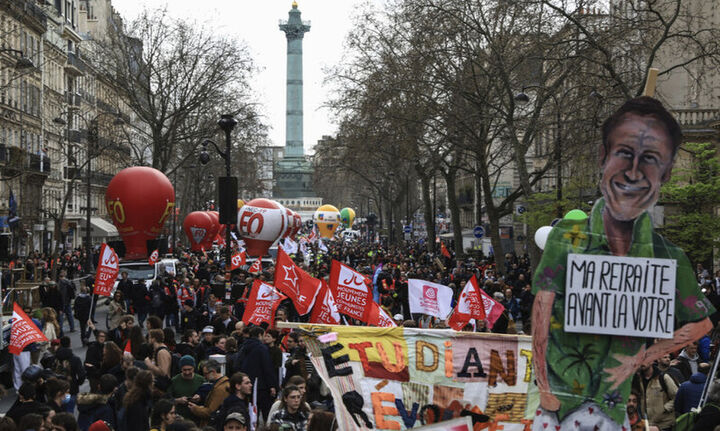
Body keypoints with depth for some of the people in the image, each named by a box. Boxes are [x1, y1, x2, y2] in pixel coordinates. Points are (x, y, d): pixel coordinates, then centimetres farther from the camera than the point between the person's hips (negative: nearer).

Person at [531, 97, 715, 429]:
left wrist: (640, 359, -1)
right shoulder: (566, 237, -10)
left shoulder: (668, 259, -7)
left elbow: (700, 324, 7)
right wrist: (547, 396, -13)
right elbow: (542, 316, -9)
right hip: (558, 396, -1)